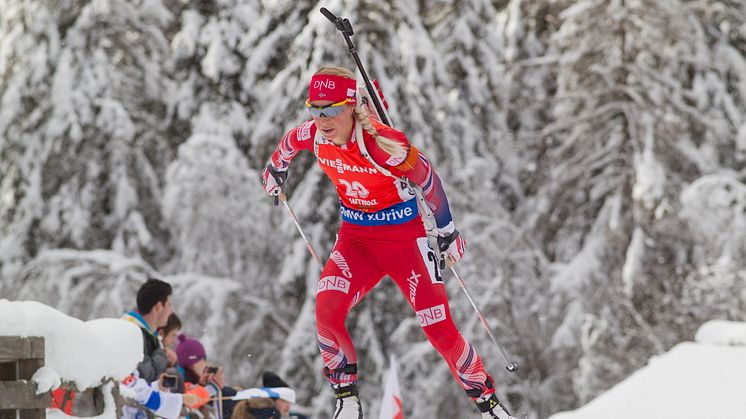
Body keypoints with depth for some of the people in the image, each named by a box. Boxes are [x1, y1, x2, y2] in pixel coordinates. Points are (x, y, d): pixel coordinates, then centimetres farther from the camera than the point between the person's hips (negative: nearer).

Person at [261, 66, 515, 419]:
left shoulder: (383, 143, -28)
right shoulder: (314, 137, -13)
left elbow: (427, 180, -13)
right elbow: (289, 142, 13)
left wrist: (446, 231, -4)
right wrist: (276, 169, 32)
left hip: (404, 236, -4)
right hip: (355, 237, 4)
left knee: (440, 330, -4)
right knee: (327, 310, -21)